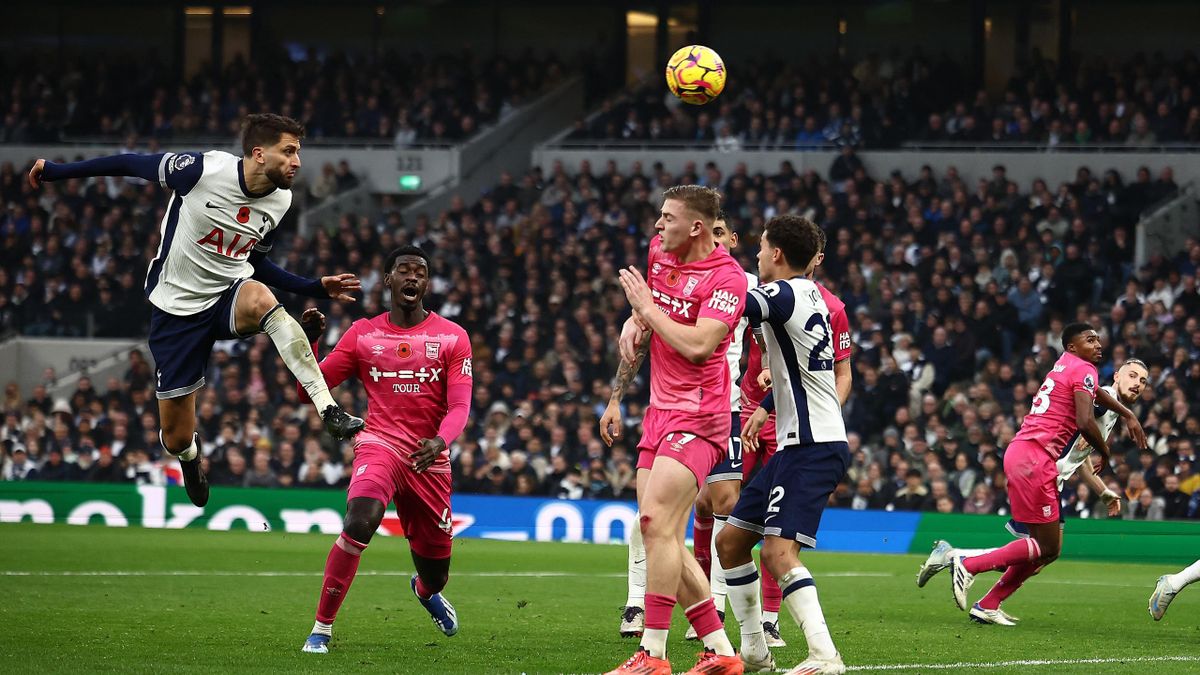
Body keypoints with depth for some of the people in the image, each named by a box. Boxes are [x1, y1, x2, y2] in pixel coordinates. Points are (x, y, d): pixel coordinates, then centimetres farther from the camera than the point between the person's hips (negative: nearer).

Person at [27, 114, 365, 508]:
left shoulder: (280, 200, -3)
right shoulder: (203, 169, -20)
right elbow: (133, 164, -7)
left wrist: (317, 288, 4)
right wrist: (55, 172, 0)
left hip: (229, 296, 2)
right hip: (178, 308, -2)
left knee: (259, 298, -38)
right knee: (176, 437, 0)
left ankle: (328, 411, -42)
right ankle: (190, 458, 41)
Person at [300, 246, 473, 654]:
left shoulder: (452, 337, 4)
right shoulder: (363, 334, 5)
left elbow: (459, 406, -4)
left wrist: (440, 441, -25)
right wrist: (307, 343, -14)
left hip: (430, 460, 2)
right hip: (380, 444, -2)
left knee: (435, 571, 11)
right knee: (359, 523, -33)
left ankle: (426, 590, 53)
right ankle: (322, 628, -23)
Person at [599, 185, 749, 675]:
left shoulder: (727, 277, -14)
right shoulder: (659, 253, 11)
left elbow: (697, 345, -24)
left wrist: (647, 307, -14)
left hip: (697, 416, -9)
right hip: (661, 412, 9)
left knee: (657, 522, -19)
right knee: (663, 539, 4)